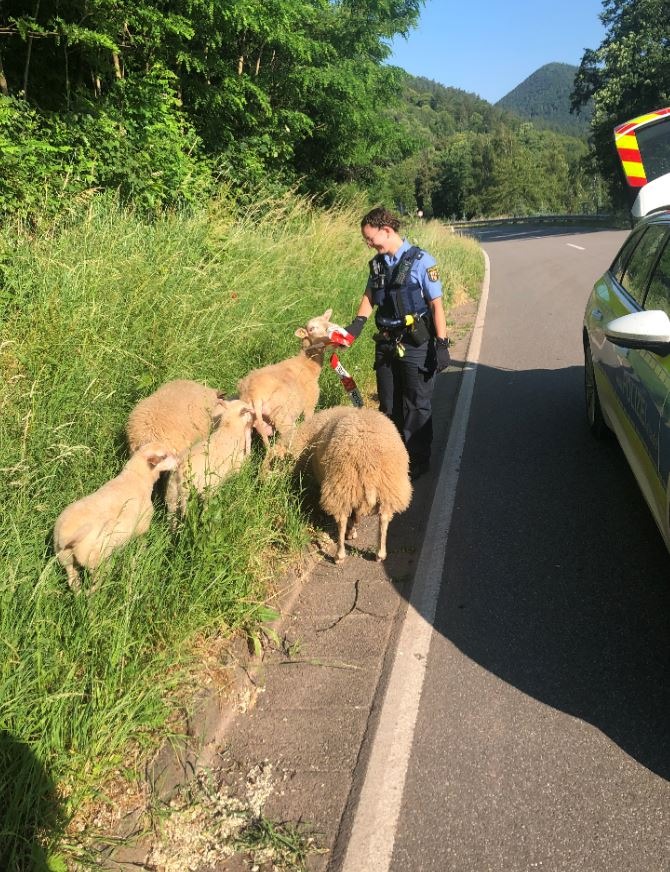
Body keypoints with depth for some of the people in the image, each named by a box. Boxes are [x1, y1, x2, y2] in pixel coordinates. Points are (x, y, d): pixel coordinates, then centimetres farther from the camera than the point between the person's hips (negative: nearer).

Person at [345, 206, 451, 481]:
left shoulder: (421, 261, -12)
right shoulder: (377, 263, 5)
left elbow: (436, 304, -11)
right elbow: (369, 296, 15)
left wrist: (442, 344, -13)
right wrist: (358, 322, -4)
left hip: (416, 345, -6)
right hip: (386, 344, 6)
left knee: (417, 406, 5)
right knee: (389, 406, 15)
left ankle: (418, 461, 17)